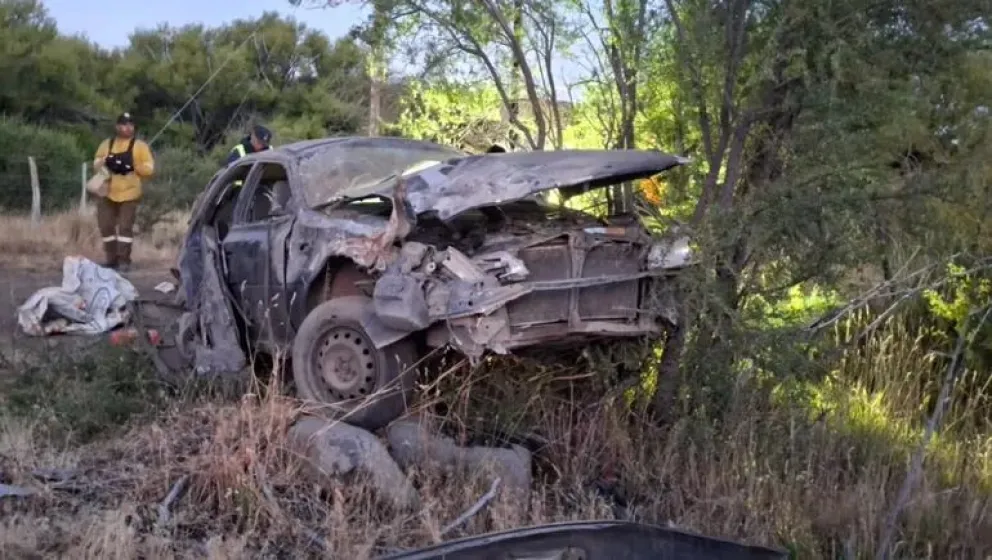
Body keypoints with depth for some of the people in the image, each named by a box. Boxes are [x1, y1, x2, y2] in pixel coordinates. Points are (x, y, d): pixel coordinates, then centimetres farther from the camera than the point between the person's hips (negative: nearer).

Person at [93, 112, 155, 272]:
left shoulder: (140, 146, 1)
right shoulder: (106, 144, 10)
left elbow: (149, 169, -4)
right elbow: (96, 164, 10)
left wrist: (133, 166, -20)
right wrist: (105, 162, -13)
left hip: (129, 194, -3)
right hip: (107, 193, 3)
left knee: (125, 227, -7)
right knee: (106, 226, 3)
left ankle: (124, 260, 1)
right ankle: (111, 259, 15)